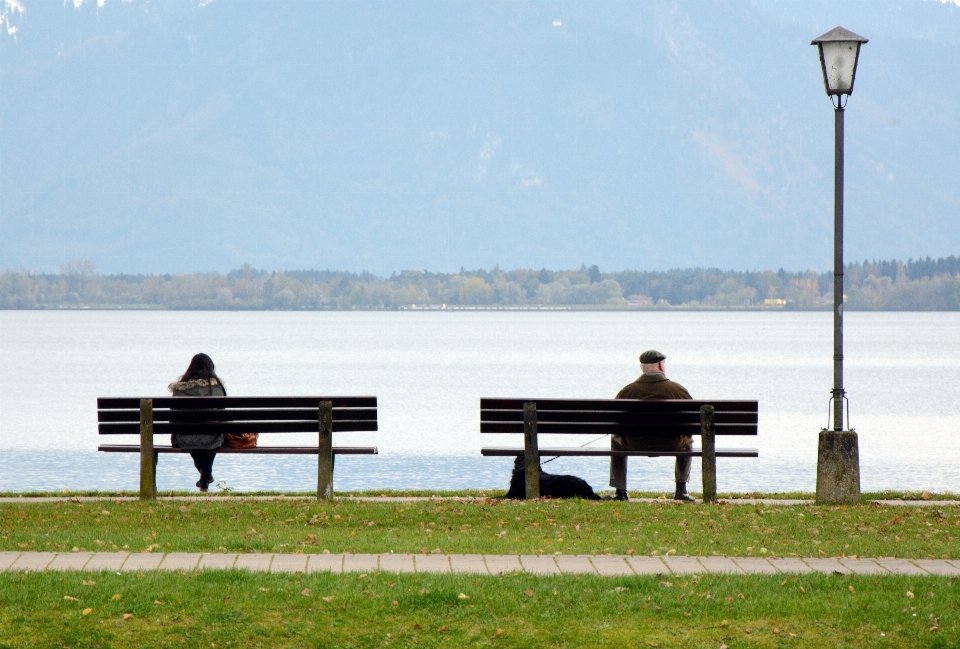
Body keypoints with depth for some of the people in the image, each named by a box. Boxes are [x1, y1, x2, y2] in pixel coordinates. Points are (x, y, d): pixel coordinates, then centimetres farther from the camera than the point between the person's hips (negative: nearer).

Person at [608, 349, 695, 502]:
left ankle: (620, 491, 31)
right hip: (672, 444, 0)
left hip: (635, 444, 0)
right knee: (688, 440, 36)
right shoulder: (678, 390, -8)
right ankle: (681, 490, 34)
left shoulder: (627, 391, -8)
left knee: (616, 439, 34)